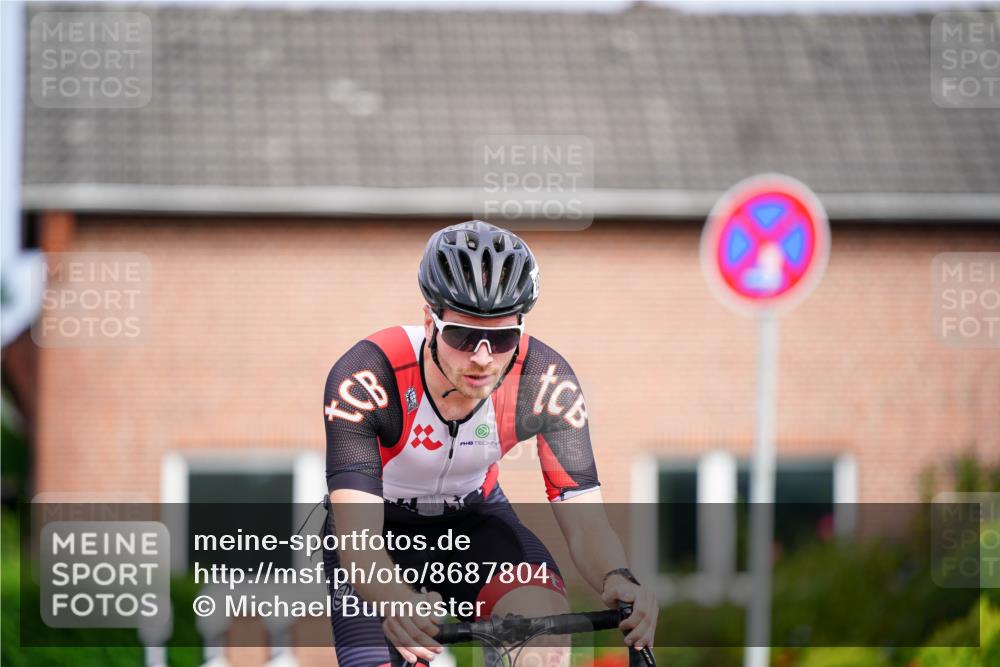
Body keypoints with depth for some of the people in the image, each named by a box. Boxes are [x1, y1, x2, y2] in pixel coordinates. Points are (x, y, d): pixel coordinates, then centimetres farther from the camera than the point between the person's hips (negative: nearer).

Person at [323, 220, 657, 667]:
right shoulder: (367, 377, -34)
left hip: (474, 520, 1)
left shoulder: (545, 382, -26)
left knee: (546, 621, -29)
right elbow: (357, 539, -40)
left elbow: (583, 520, -26)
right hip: (381, 528, -1)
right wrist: (397, 601, -63)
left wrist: (616, 580, -50)